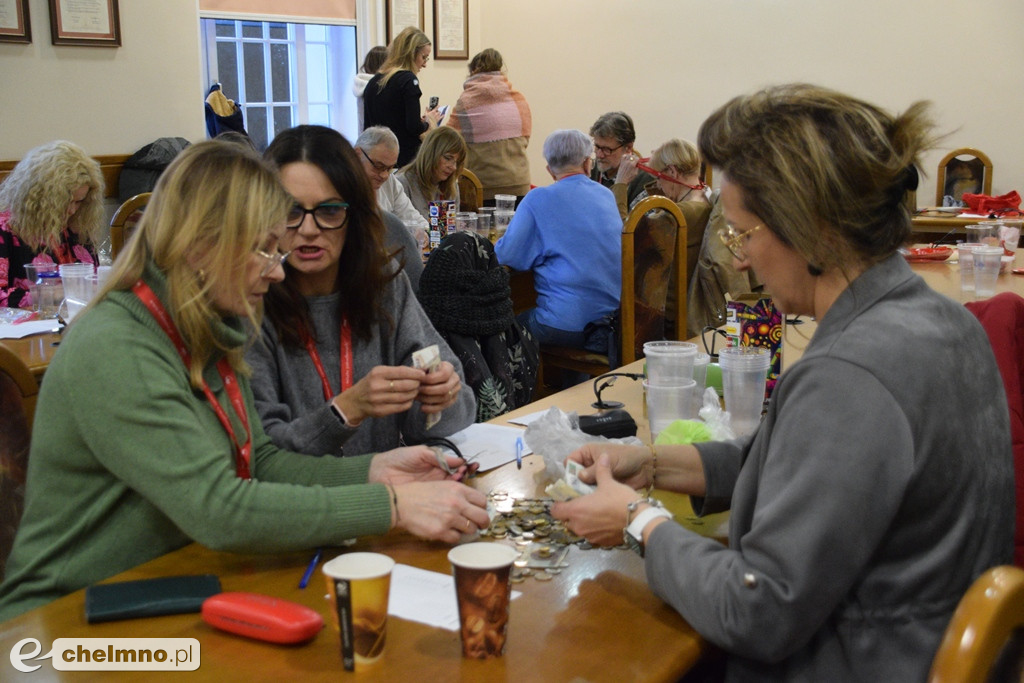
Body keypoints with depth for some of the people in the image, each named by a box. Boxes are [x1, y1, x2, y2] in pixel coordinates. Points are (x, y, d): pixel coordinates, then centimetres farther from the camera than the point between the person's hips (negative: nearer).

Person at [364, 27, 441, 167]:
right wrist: (429, 121, 4)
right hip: (406, 157, -7)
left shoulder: (373, 82, 11)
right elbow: (415, 127, -17)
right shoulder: (408, 79, -10)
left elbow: (368, 127, 15)